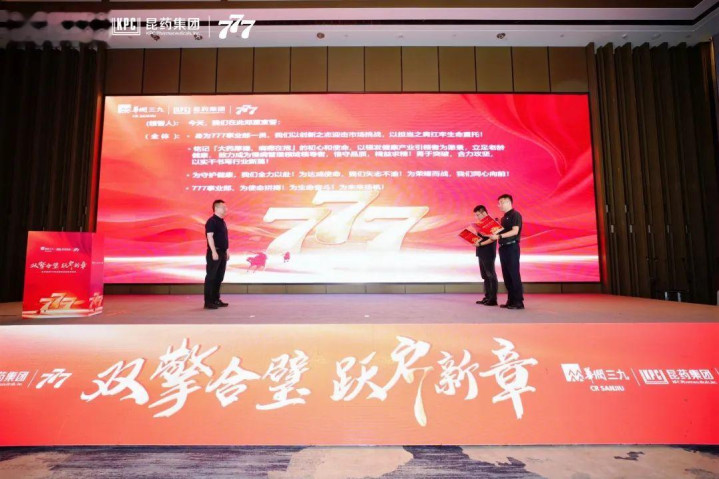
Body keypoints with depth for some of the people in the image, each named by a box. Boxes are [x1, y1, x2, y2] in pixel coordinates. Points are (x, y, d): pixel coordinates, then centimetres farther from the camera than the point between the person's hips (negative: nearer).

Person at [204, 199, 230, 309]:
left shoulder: (222, 221, 16)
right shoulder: (211, 221, -11)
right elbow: (210, 237, -18)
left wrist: (226, 251, 19)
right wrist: (214, 252, -23)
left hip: (222, 253, 9)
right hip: (215, 253, -9)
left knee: (219, 277, 13)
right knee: (211, 277, -5)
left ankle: (216, 299, 21)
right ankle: (208, 302, 0)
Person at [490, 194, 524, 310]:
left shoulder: (515, 215, -6)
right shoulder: (504, 218, 19)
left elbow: (515, 231, -18)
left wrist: (499, 236, -23)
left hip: (512, 247, -8)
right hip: (503, 247, 8)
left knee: (514, 274, -7)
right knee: (506, 275, 8)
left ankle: (518, 301, -3)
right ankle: (511, 300, 13)